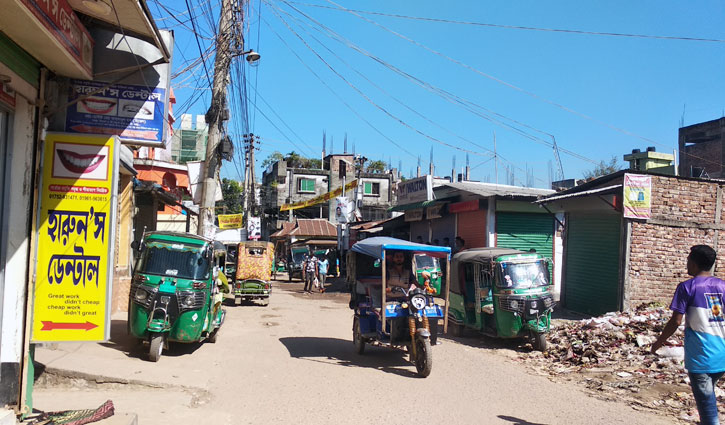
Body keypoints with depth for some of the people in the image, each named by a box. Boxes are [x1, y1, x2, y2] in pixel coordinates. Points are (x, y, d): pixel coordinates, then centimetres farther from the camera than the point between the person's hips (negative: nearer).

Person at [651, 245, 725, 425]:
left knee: (707, 405, -1)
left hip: (699, 358, -6)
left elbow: (676, 321, -11)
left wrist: (658, 343, 2)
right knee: (708, 395, 25)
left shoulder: (687, 287, -9)